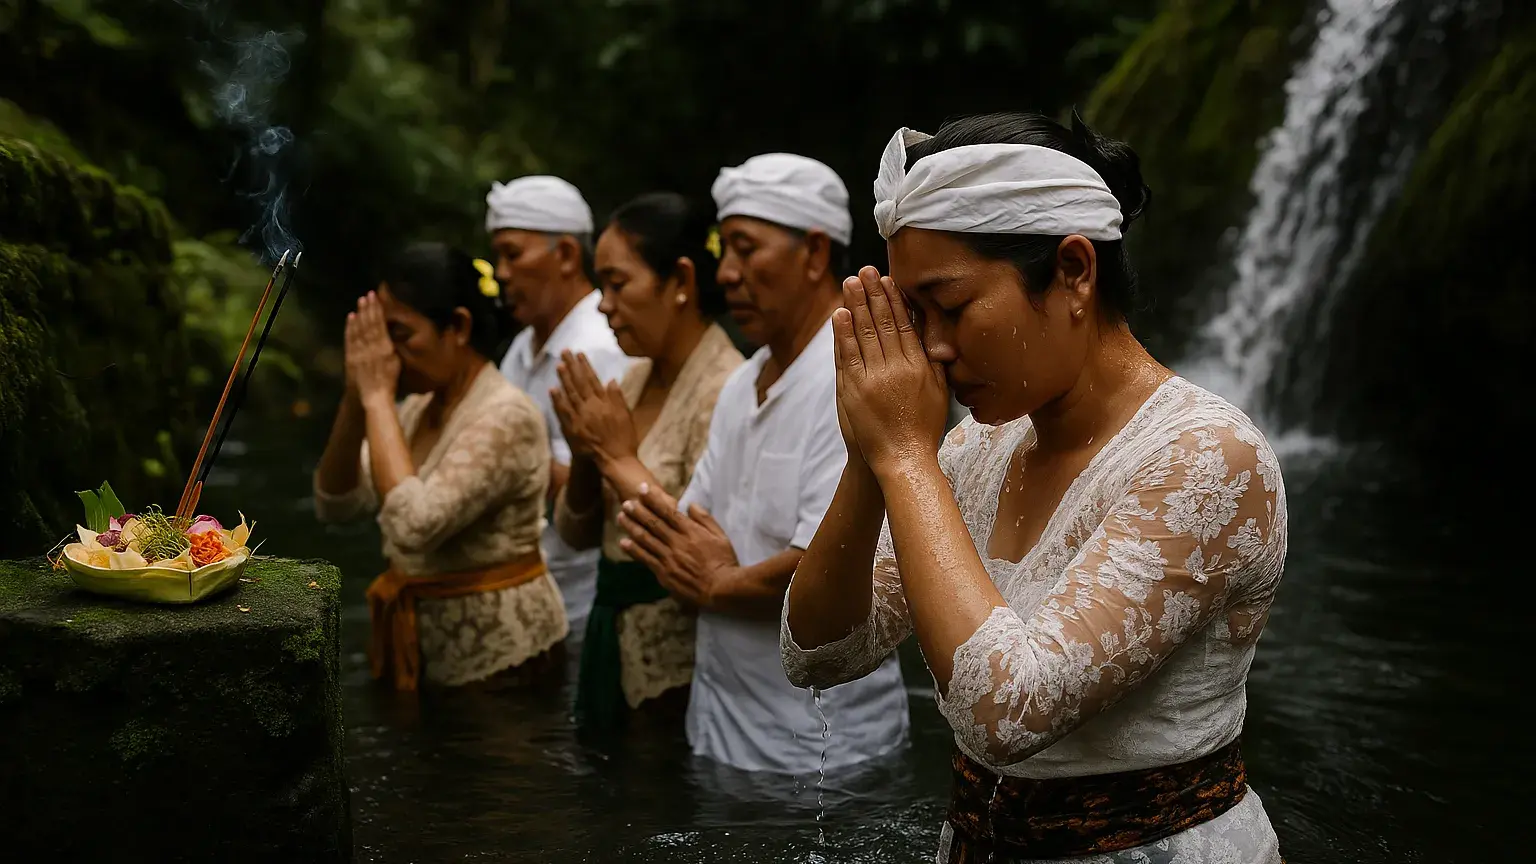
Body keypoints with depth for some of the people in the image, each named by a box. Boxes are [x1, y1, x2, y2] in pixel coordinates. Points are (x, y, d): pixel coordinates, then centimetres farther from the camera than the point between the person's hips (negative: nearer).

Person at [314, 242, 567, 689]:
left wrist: (378, 398, -24)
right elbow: (334, 503, 4)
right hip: (427, 645, 8)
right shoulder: (419, 406, 6)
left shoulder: (505, 416, -21)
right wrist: (356, 399, -9)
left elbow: (414, 526, -32)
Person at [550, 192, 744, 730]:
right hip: (618, 651, 8)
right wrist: (586, 458, -9)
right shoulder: (638, 379, 6)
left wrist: (621, 460, -18)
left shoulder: (726, 391, -18)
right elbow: (578, 534, 10)